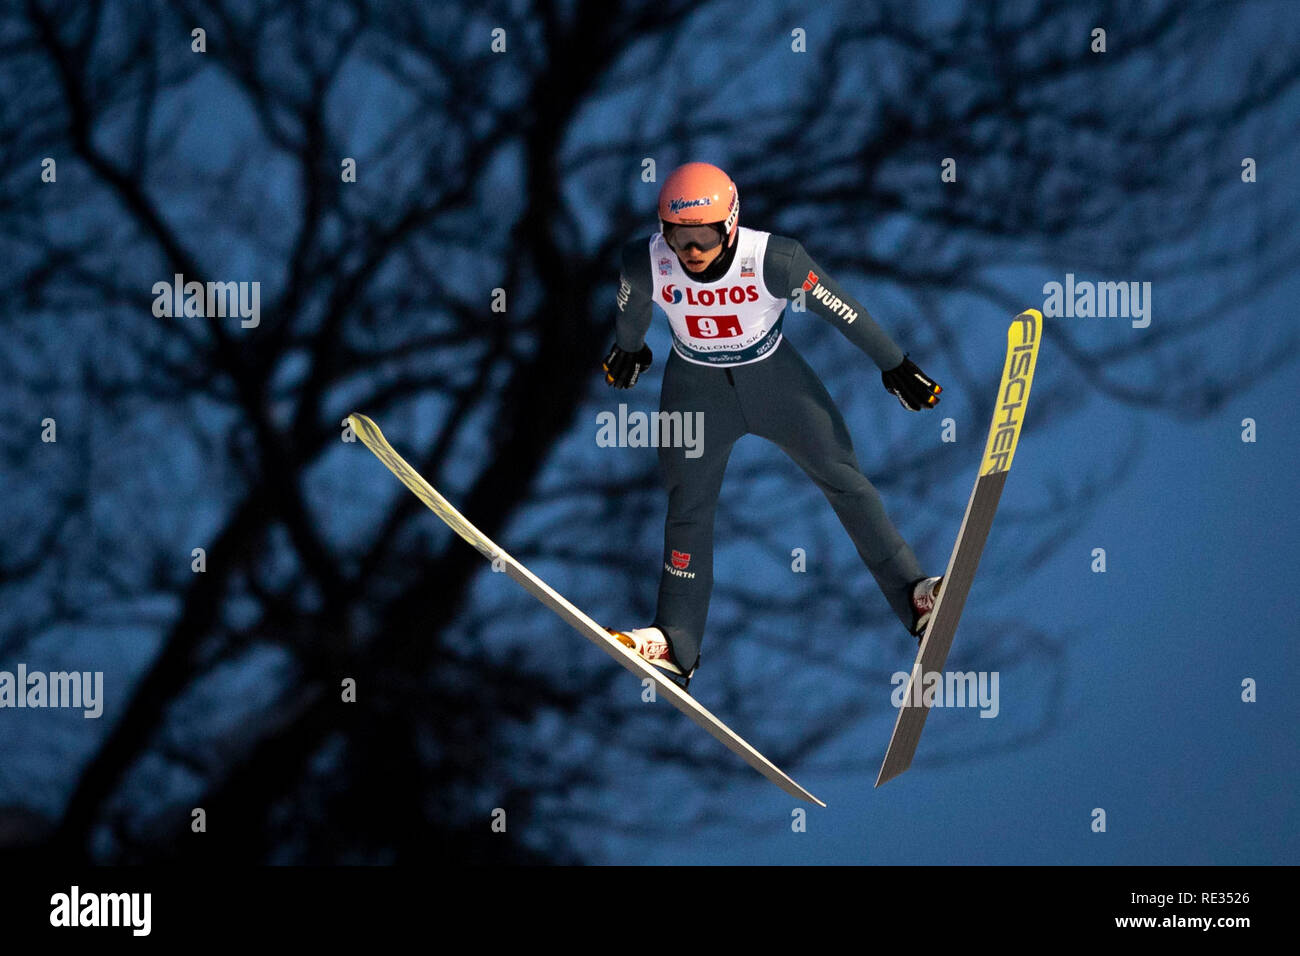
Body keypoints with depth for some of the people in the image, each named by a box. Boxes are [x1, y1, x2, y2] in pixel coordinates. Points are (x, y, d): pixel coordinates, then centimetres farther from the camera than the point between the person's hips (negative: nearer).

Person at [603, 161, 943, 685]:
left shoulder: (773, 259, -31)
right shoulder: (645, 263, -26)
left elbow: (839, 308, -17)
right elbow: (630, 306, 0)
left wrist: (894, 365, -6)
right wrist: (628, 349, 20)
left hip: (774, 376, -1)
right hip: (696, 387, 1)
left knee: (843, 477, -1)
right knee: (689, 504, 3)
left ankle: (912, 596, 5)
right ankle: (676, 640, 10)